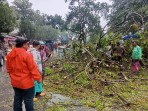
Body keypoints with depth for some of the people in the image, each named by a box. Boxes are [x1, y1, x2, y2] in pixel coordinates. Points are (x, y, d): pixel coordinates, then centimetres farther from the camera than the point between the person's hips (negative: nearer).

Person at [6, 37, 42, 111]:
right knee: (28, 100, 8)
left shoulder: (9, 55, 2)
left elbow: (9, 69, 12)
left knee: (17, 99, 20)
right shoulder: (27, 55, -20)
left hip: (15, 82, 7)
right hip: (26, 83, -7)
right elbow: (33, 68, -18)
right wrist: (38, 78, -7)